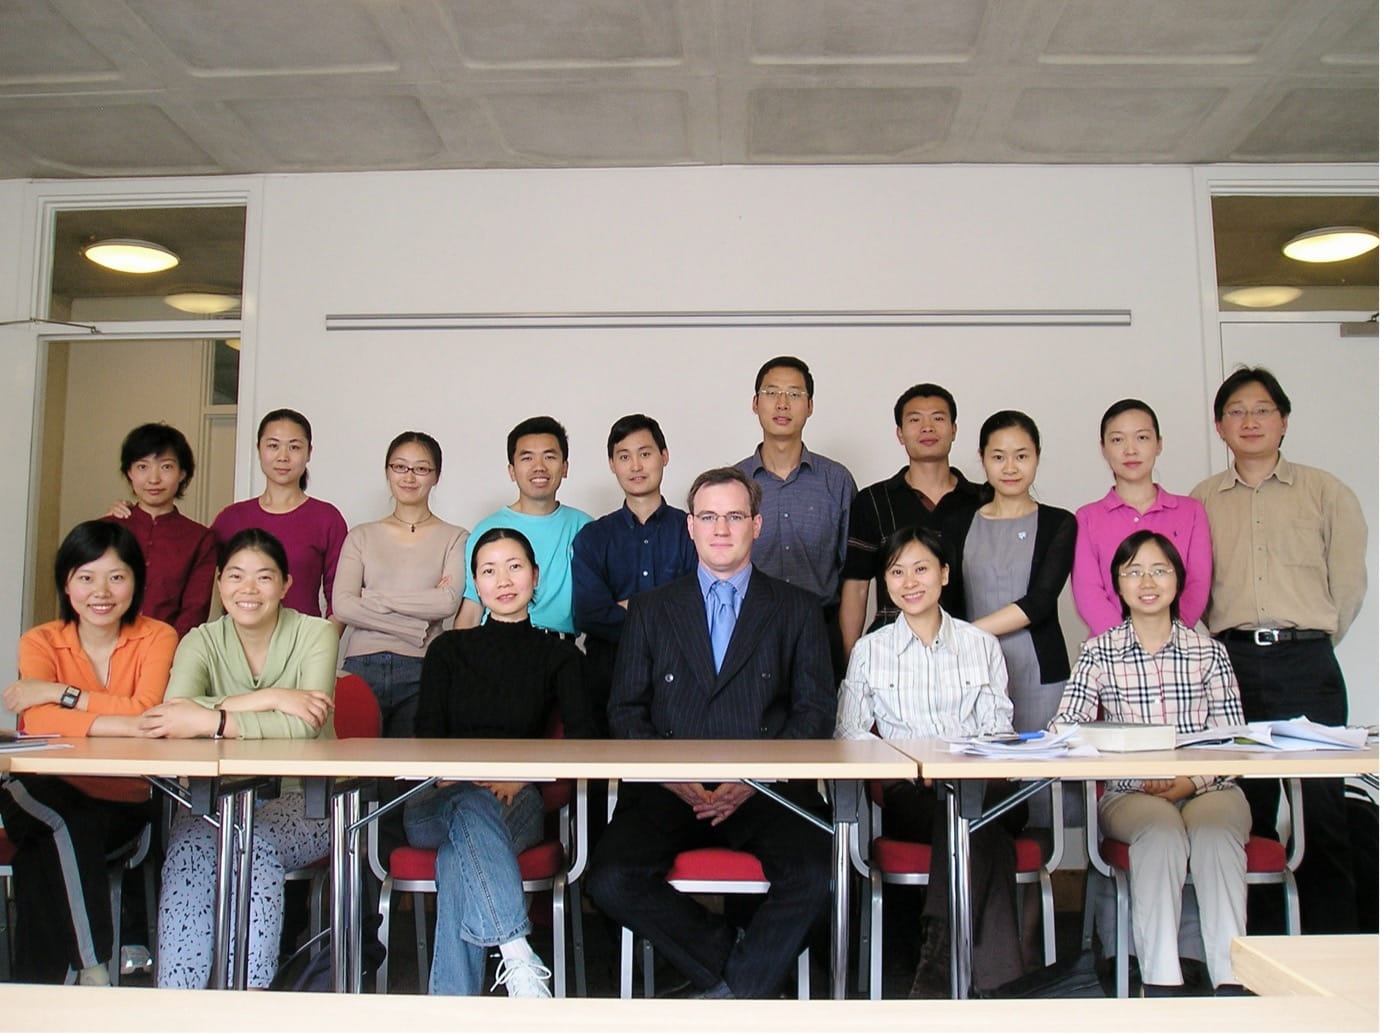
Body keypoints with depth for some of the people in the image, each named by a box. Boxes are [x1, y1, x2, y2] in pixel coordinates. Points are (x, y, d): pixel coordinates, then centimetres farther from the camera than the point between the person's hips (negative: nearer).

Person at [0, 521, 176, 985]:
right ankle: (93, 967, -23)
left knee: (41, 858, -28)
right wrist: (118, 724, -32)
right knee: (69, 824, -33)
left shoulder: (158, 638, -2)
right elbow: (38, 722, -19)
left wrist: (60, 693, -20)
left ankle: (39, 986, -11)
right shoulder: (40, 641, 0)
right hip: (51, 797, 1)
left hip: (123, 805, -1)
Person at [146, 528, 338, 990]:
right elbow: (173, 714, -17)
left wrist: (209, 719, -27)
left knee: (258, 845, -32)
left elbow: (304, 726, -20)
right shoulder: (201, 642, 4)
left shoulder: (315, 635, -4)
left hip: (301, 798, -2)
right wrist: (266, 699, -24)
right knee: (189, 849, -29)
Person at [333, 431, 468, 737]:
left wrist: (374, 598, -3)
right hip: (362, 667, 1)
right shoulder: (362, 536, 13)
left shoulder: (454, 538, 8)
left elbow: (448, 602, -7)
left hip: (422, 669, -1)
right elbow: (342, 605, -1)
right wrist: (416, 628, -9)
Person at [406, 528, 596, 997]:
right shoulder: (448, 650, 18)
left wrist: (521, 777, -18)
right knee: (470, 808, -36)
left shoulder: (558, 655, 14)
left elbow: (581, 738, -1)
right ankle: (519, 958, -49)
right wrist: (455, 778, -16)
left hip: (518, 803, 0)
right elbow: (427, 735, 6)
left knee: (459, 857, -34)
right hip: (439, 799, 0)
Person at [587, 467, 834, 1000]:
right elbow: (625, 710, 10)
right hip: (669, 791, 1)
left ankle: (732, 990, -5)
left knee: (813, 875, -29)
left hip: (767, 791, -1)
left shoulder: (796, 609, 13)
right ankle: (739, 966, -3)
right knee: (610, 881, -24)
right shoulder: (651, 609, 15)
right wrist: (670, 775, -10)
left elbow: (816, 710, 6)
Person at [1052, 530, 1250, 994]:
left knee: (1214, 833, -31)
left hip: (1208, 790, 1)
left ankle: (1230, 978, -33)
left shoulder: (1209, 652, 9)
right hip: (1130, 795, -1)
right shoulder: (1099, 652, 6)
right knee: (1162, 830, -32)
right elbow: (1064, 729, -7)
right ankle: (1160, 980, -32)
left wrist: (1193, 781, -15)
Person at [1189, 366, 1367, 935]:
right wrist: (1217, 646, 3)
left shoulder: (1324, 492, 9)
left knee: (1321, 809, -2)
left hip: (1306, 664, -1)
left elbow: (1349, 581, 8)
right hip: (1231, 663, 1)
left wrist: (1313, 641, 6)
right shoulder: (1201, 501, 13)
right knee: (1244, 810, 4)